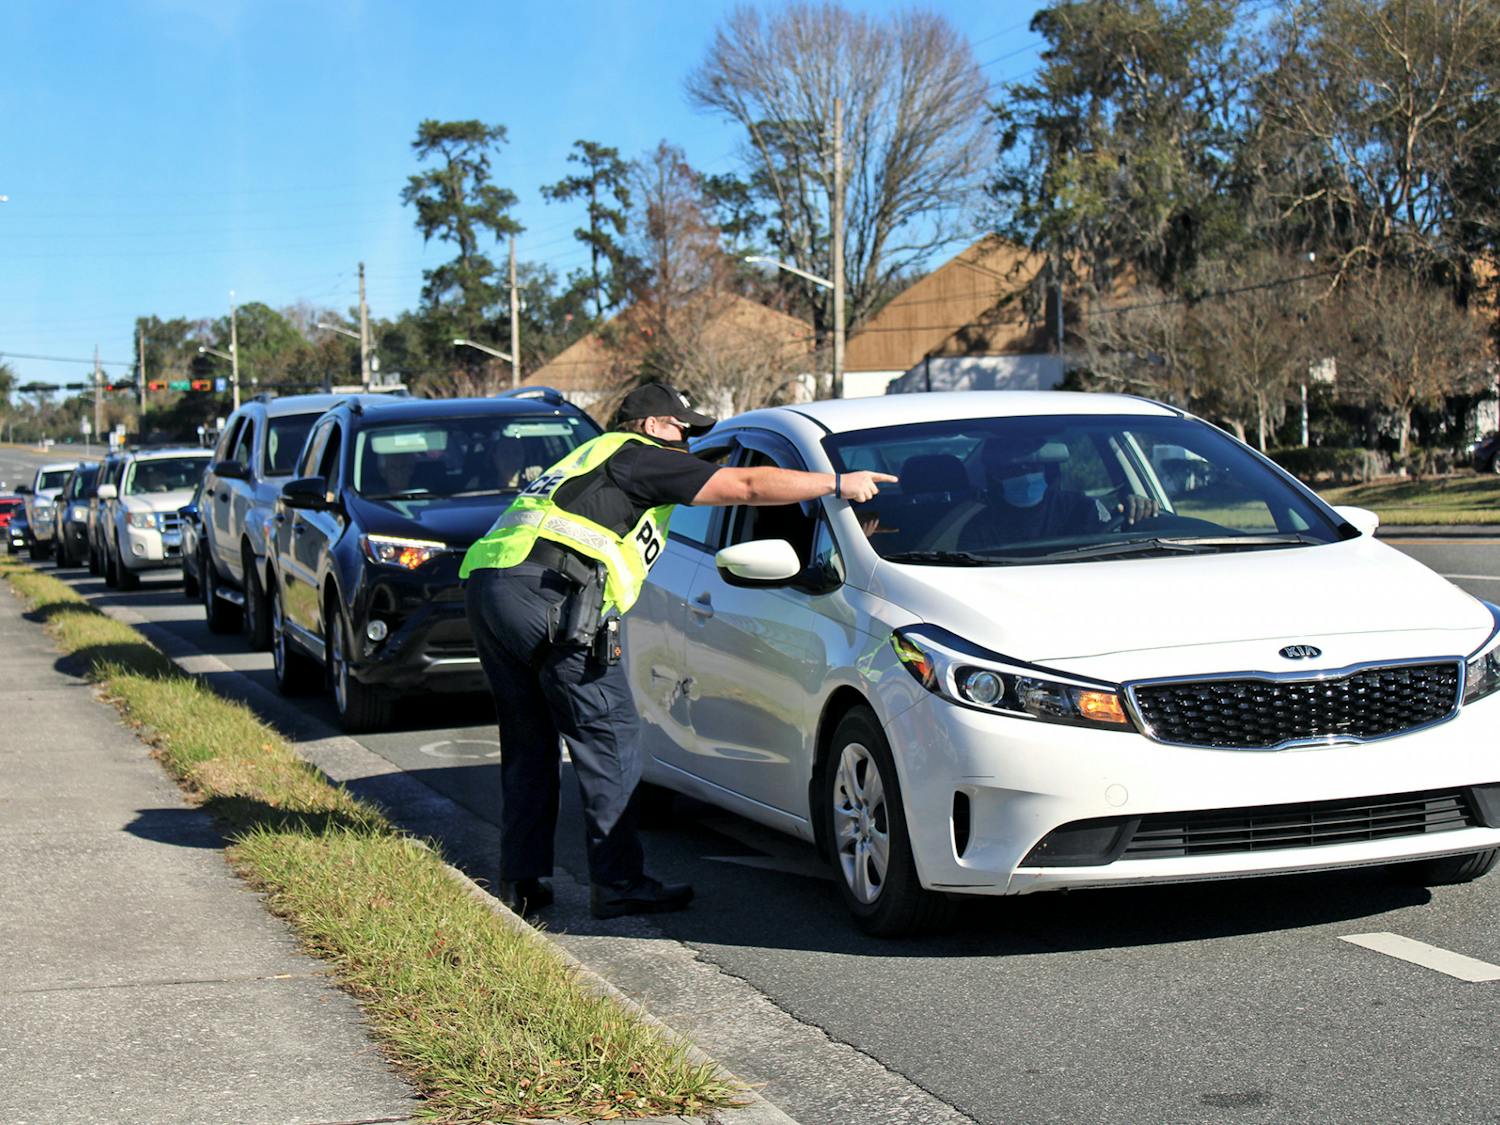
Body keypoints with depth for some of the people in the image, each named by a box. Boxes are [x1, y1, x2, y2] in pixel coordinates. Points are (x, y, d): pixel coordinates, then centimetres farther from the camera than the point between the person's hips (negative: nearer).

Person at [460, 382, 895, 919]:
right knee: (610, 735, -2)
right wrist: (837, 483, 9)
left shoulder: (593, 458, 34)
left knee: (528, 740, 16)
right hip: (548, 592, -9)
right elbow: (747, 486, 4)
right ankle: (618, 883, 0)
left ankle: (520, 881, 15)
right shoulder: (639, 455, 8)